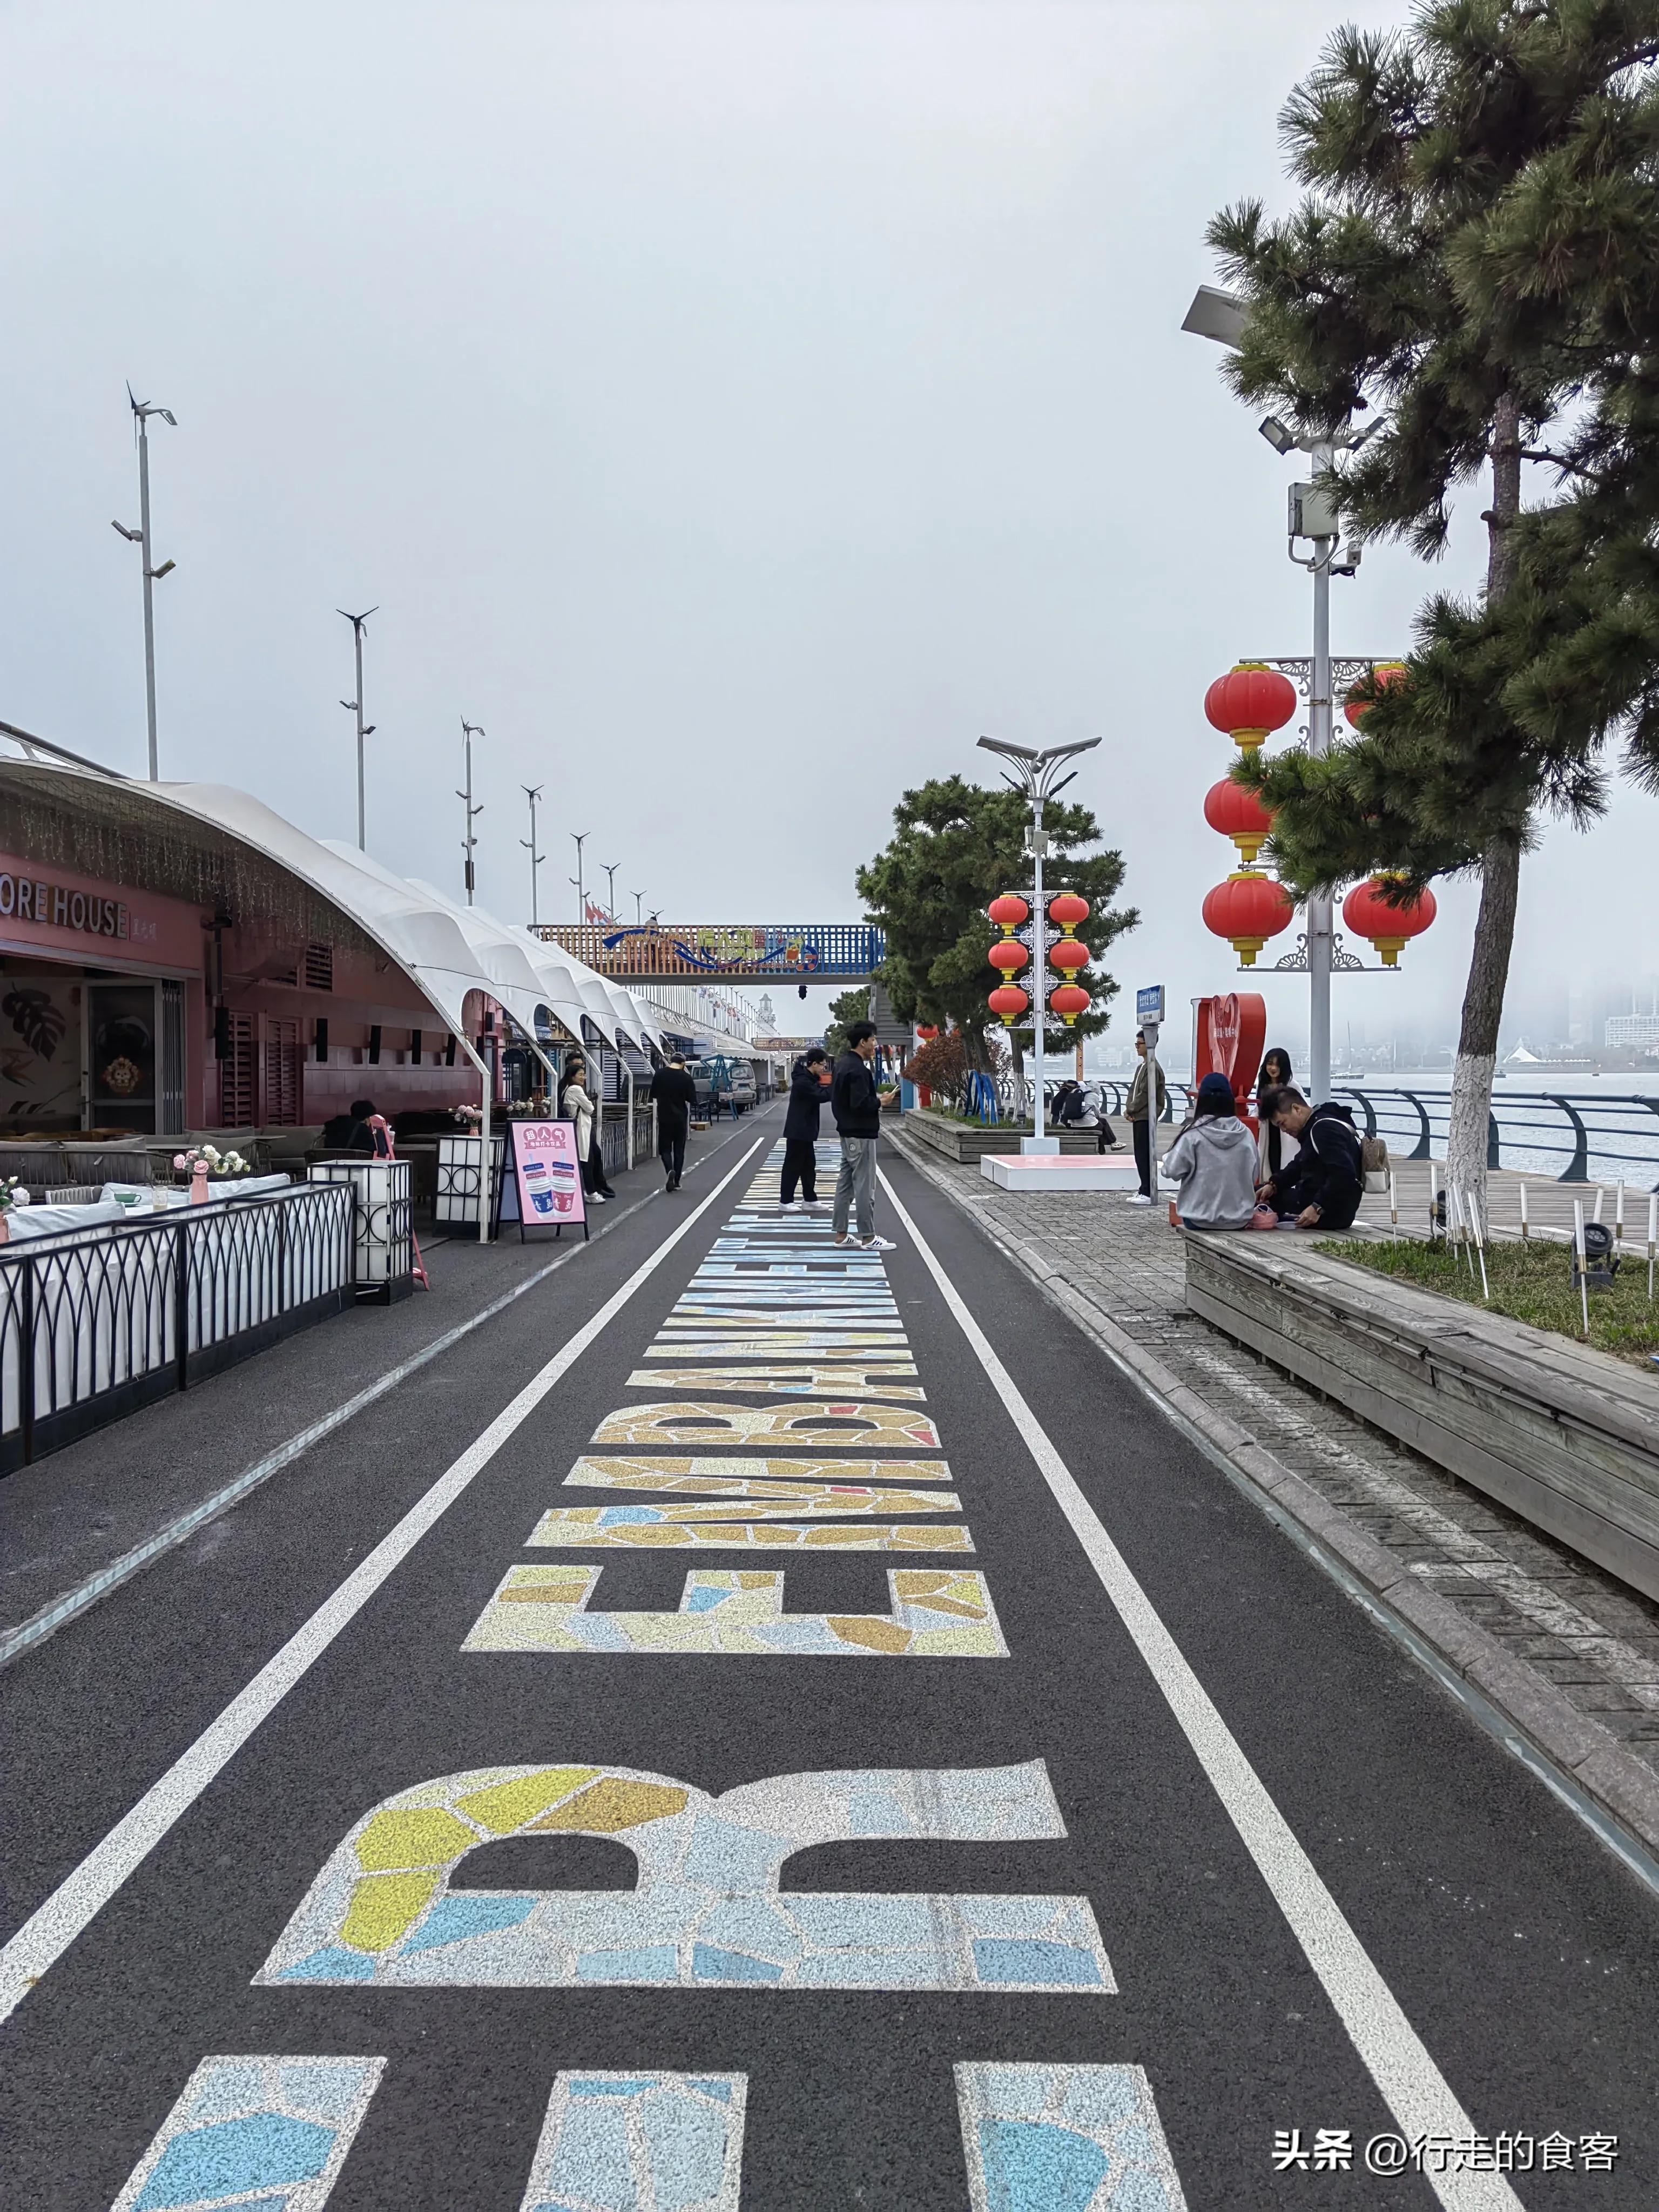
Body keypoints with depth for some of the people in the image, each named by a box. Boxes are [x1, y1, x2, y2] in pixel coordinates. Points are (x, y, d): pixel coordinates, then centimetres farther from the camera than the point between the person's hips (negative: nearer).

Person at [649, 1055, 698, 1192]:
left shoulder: (660, 1074, -6)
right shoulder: (686, 1078, -10)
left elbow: (653, 1094, 5)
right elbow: (693, 1100, -6)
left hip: (664, 1117, 0)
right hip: (680, 1118, 0)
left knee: (665, 1148, 7)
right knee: (679, 1150, 11)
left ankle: (670, 1170, -20)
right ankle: (676, 1181, 11)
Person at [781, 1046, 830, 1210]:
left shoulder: (809, 1079, 12)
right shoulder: (803, 1082, -20)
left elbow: (819, 1092, 9)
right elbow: (821, 1096, -25)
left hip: (805, 1131, 10)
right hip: (798, 1131, -10)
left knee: (809, 1166, 12)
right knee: (793, 1166, -1)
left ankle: (810, 1200, 18)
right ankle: (785, 1201, 6)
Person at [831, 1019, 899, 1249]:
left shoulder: (842, 1064, 13)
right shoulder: (858, 1069, -19)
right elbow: (860, 1103, -27)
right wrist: (880, 1102, -10)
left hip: (847, 1132, 10)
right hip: (861, 1135, -10)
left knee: (845, 1183, 13)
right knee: (865, 1186, -5)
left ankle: (839, 1233, 18)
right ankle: (868, 1238, -2)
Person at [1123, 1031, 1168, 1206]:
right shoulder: (1141, 1067, 18)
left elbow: (1145, 1094, -18)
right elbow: (1133, 1091, 18)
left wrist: (1131, 1110, -9)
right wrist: (1128, 1109, 4)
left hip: (1146, 1119, -10)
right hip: (1138, 1118, 10)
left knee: (1145, 1156, -8)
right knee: (1140, 1156, 12)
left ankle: (1148, 1193, -7)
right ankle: (1144, 1190, 18)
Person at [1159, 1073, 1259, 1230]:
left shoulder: (1193, 1135, -13)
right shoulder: (1246, 1134, -2)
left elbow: (1173, 1171, -12)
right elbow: (1253, 1177, 5)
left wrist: (1163, 1163, 9)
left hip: (1200, 1219, -3)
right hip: (1239, 1219, 3)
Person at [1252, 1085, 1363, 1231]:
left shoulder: (1325, 1128, -19)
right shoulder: (1314, 1128, 15)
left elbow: (1343, 1175, -29)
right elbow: (1300, 1165, 21)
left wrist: (1317, 1208, -30)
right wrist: (1274, 1185, 4)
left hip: (1333, 1212, -11)